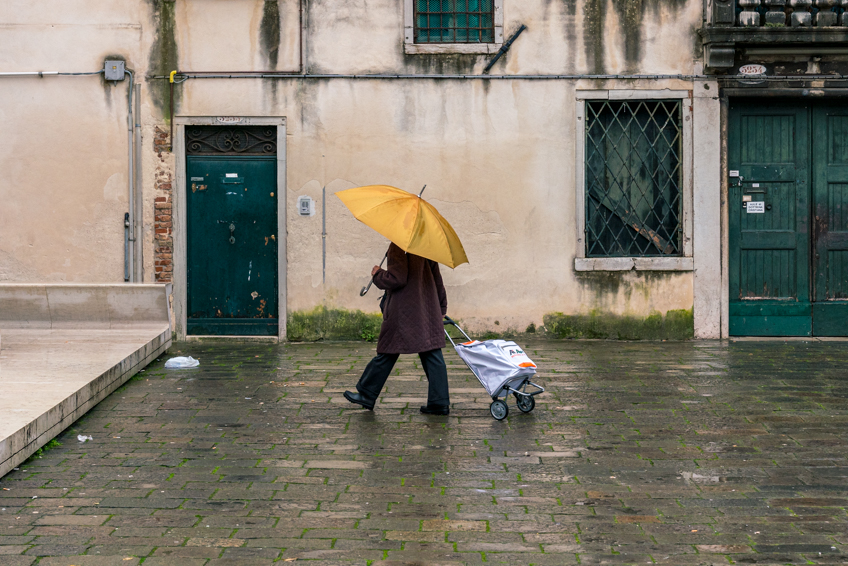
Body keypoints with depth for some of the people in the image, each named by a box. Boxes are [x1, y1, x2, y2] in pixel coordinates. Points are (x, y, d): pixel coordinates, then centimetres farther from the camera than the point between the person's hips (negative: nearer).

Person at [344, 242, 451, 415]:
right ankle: (440, 402, 2)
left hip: (402, 312, -6)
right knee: (432, 354, 4)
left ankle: (366, 395, 18)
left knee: (387, 354, 5)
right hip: (428, 311, 6)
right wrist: (442, 307, 20)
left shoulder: (398, 246, -14)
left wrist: (378, 274, -3)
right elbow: (437, 279, 13)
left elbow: (397, 279, -21)